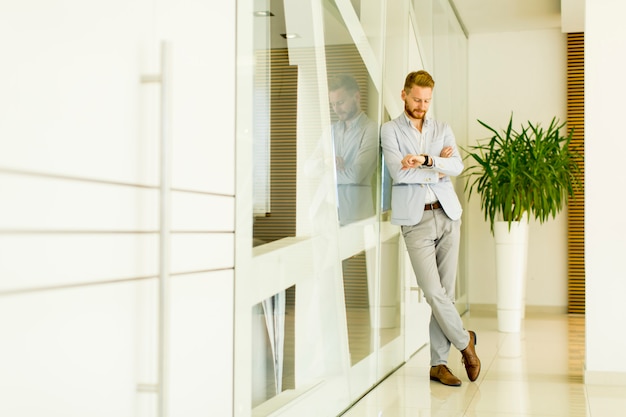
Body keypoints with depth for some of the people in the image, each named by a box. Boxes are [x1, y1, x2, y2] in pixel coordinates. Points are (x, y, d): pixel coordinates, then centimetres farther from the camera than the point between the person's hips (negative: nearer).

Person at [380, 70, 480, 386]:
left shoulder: (443, 130, 14)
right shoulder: (390, 130, 4)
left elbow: (457, 165, -3)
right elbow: (399, 173, -11)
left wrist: (425, 160, -19)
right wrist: (438, 169, -2)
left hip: (447, 215, 3)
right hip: (416, 220, -3)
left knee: (445, 291, 3)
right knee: (434, 292, -10)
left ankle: (439, 363, 12)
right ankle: (465, 342, 15)